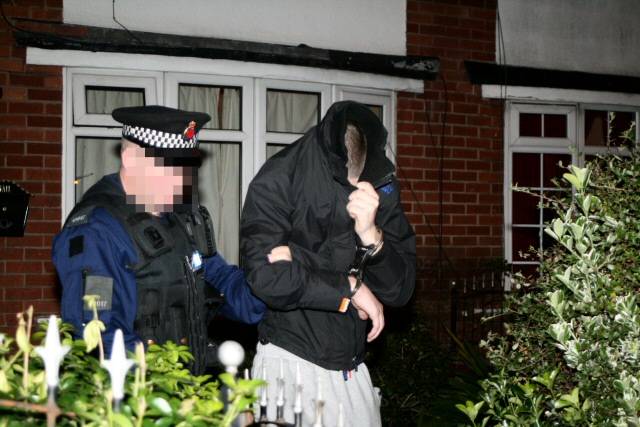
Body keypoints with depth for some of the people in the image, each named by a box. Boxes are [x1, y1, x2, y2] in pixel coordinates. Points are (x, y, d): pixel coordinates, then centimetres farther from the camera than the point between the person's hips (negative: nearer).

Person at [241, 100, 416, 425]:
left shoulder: (381, 188, -1)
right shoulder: (278, 181, -13)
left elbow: (400, 291, -5)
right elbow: (265, 277, -23)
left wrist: (371, 236, -23)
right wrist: (351, 289, -14)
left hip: (352, 371, 4)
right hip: (291, 365, -4)